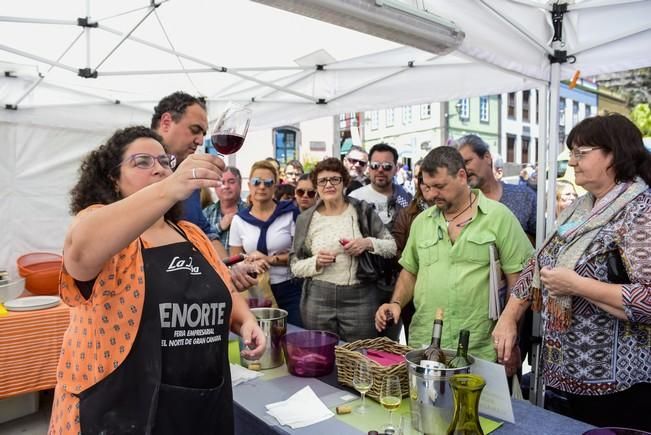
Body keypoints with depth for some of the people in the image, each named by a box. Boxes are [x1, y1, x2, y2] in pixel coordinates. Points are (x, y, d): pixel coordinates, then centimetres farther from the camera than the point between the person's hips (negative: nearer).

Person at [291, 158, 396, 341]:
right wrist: (315, 262, -11)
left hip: (360, 297, -1)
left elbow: (393, 246, 5)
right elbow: (295, 266, 8)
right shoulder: (306, 219, 6)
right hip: (318, 299, 1)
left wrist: (368, 243, -13)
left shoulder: (363, 211, 3)